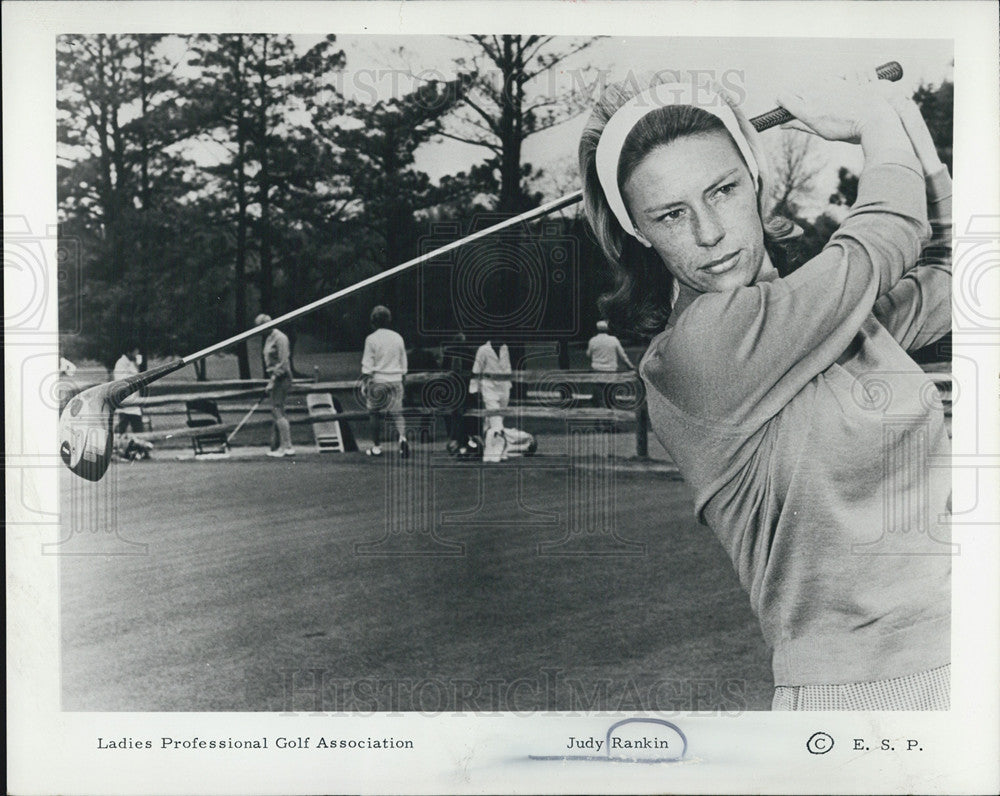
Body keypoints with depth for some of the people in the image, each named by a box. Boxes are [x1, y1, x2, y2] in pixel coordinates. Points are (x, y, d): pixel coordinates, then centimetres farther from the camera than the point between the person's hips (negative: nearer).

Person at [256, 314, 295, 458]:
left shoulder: (280, 338, -13)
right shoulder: (269, 338, 16)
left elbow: (283, 363, -18)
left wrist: (272, 381, -18)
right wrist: (270, 380, 14)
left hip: (281, 379, -10)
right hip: (274, 378, 10)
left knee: (278, 411, -10)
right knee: (279, 413, 8)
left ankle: (285, 446, -7)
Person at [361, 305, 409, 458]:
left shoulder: (371, 339, -7)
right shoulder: (398, 338, 5)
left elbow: (367, 366, -8)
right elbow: (403, 364, 11)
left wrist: (365, 383, -2)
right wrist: (402, 379, 20)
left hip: (378, 381, -3)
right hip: (396, 380, 3)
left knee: (376, 413, 7)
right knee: (397, 412, 6)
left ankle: (376, 446, 13)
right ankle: (402, 437, -18)